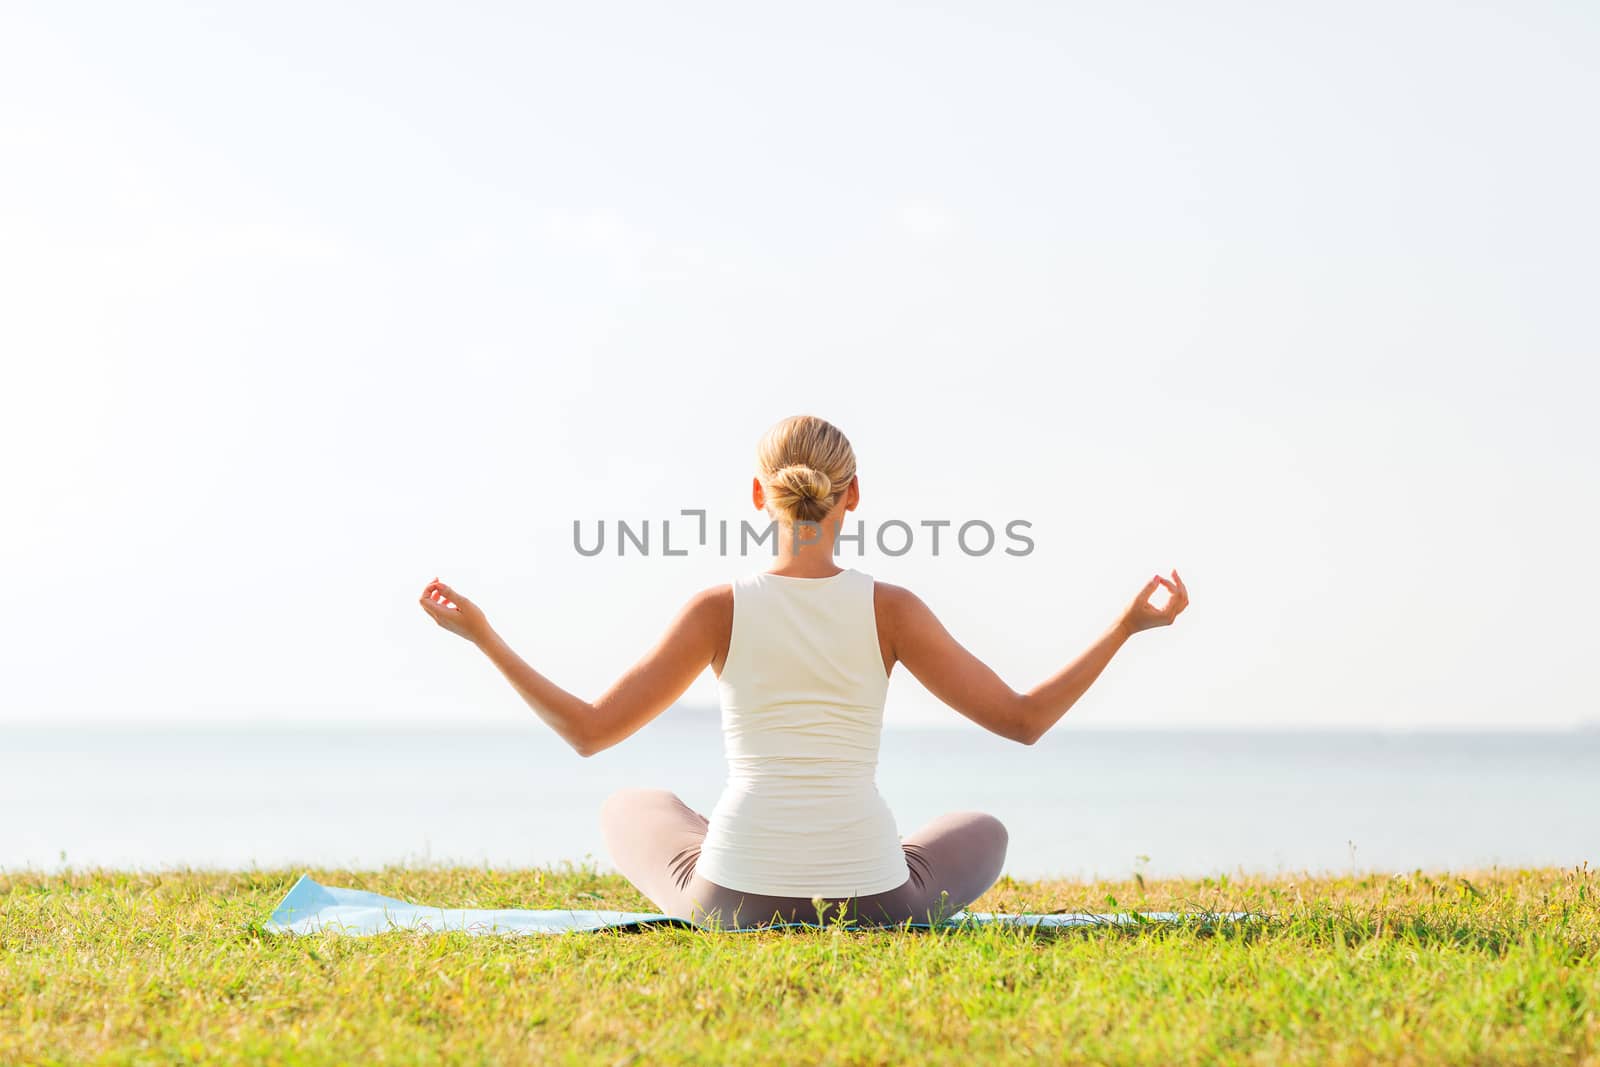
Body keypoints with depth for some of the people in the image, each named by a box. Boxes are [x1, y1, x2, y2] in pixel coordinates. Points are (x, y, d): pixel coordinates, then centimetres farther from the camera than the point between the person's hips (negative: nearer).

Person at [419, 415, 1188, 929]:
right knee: (982, 834, 34)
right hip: (873, 901, 0)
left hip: (736, 900, 0)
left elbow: (588, 732, -2)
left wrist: (482, 636, 7)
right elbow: (1024, 719, -1)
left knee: (631, 811, 34)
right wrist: (1128, 627, 7)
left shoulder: (720, 609, -4)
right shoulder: (890, 609, -4)